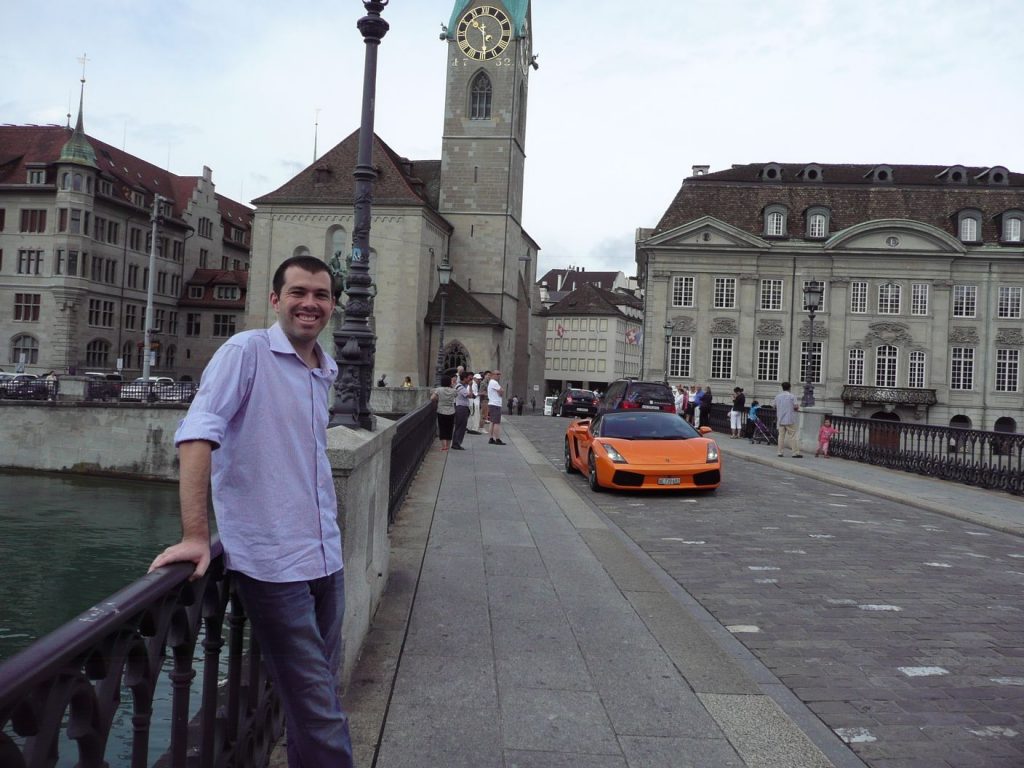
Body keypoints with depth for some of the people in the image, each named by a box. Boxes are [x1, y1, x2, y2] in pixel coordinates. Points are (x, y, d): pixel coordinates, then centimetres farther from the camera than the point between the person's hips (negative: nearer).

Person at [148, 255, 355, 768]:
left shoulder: (326, 371, 12)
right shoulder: (247, 351, -9)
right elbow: (198, 435, -19)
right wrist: (195, 535, -26)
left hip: (325, 557, 7)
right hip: (272, 564, -7)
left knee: (320, 696, 18)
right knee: (318, 711, -3)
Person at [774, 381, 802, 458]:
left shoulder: (778, 396, 6)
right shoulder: (791, 396, -8)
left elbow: (775, 407, 13)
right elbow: (796, 407, -11)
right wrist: (798, 407, 11)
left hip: (781, 420, 4)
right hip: (790, 420, -4)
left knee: (781, 436, 7)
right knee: (792, 436, -3)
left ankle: (780, 452, 6)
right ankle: (795, 453, -3)